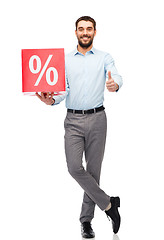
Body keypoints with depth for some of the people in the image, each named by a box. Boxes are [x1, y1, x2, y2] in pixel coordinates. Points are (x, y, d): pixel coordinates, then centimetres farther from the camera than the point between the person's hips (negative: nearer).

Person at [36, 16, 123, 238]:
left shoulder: (104, 58, 5)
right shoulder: (65, 60, 10)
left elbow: (116, 76, -12)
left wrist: (114, 84, -37)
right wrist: (52, 100, -19)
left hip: (97, 119, -1)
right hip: (73, 120, 1)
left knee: (93, 170, 4)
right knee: (75, 167, -14)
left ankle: (86, 220, 16)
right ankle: (109, 204, 1)